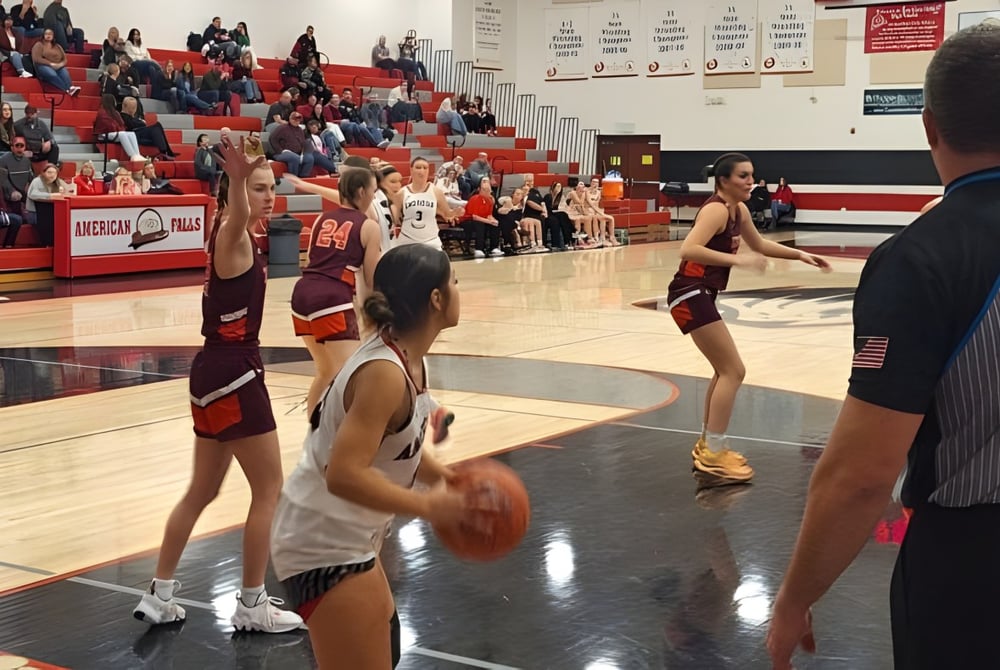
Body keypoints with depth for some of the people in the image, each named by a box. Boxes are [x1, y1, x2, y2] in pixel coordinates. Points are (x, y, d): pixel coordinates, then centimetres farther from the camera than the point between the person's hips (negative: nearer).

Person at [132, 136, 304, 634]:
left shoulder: (229, 234, 7)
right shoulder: (232, 237, -20)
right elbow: (237, 214, -44)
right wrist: (237, 179, -61)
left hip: (216, 371, 10)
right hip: (233, 375, -10)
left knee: (202, 491, 18)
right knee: (269, 490, 1)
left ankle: (159, 596, 25)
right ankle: (251, 606, 10)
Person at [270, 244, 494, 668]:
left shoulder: (405, 358, 3)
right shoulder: (384, 373, -26)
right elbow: (344, 475, -33)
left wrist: (445, 478, 4)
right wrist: (426, 506, -28)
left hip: (342, 538, 11)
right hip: (323, 547, -11)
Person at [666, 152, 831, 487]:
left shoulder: (739, 210, 11)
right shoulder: (716, 209, -18)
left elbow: (759, 244, 28)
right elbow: (688, 250, -33)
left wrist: (800, 255, 18)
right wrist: (738, 260, -36)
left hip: (701, 294, 10)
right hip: (690, 294, -10)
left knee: (725, 370, 20)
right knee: (733, 371, -9)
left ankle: (707, 445, 31)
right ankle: (713, 457, -6)